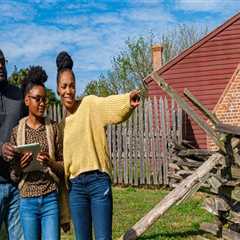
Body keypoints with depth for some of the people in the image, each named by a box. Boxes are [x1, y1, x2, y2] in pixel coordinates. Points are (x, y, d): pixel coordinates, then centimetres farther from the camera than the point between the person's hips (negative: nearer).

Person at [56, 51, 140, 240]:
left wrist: (129, 101, -46)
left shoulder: (90, 104, 0)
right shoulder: (62, 124, 13)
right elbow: (63, 161, 16)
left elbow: (111, 105, -22)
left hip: (98, 181, -4)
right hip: (75, 186, 4)